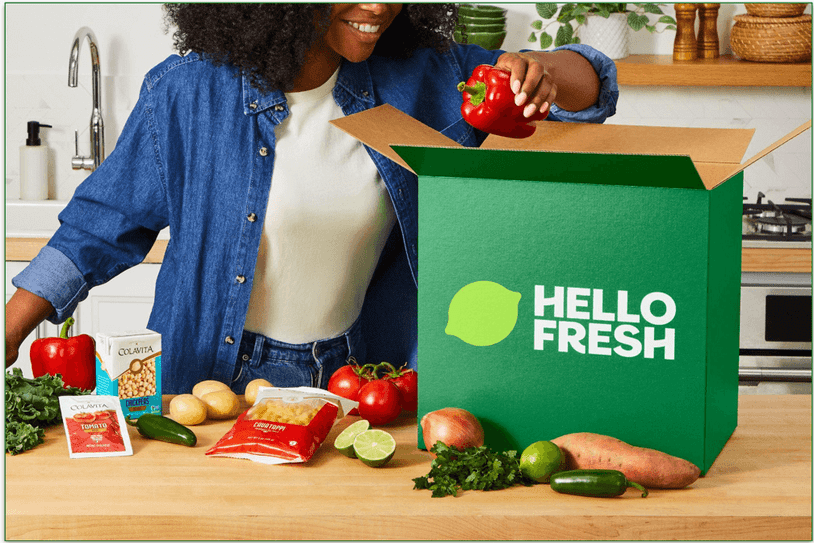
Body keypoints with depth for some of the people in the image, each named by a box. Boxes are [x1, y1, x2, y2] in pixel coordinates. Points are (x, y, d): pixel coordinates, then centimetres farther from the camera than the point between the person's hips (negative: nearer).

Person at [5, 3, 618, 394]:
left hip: (359, 378, 2)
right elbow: (102, 223, -1)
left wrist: (539, 73, -25)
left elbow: (592, 83, -1)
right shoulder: (189, 93, -11)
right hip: (214, 380, -2)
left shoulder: (420, 79, -5)